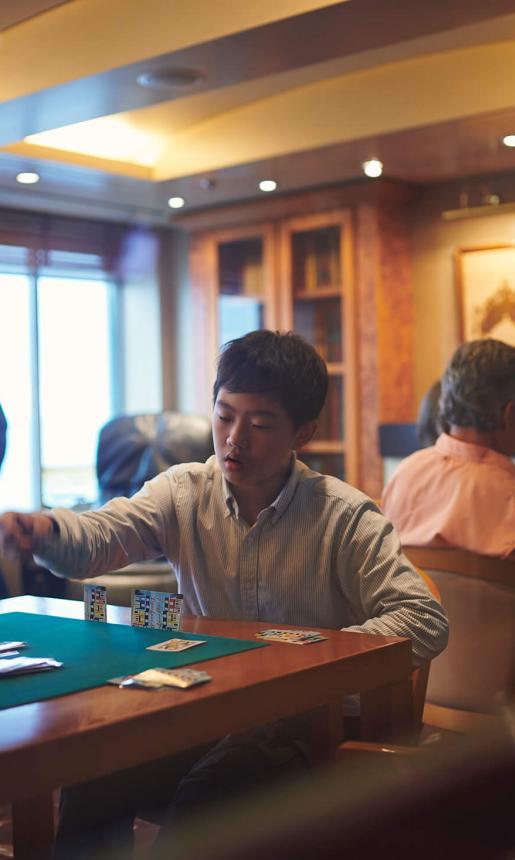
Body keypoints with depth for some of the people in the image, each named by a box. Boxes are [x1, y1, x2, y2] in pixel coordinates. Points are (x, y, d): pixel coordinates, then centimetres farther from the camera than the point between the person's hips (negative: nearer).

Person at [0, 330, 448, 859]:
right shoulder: (184, 491, 2)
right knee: (88, 783, -21)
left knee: (204, 795, -30)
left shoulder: (344, 516, -7)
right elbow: (98, 536, -14)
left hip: (302, 717, -3)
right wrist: (46, 531, -37)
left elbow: (425, 622, -12)